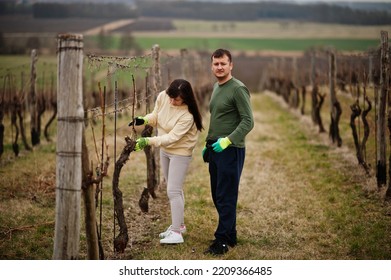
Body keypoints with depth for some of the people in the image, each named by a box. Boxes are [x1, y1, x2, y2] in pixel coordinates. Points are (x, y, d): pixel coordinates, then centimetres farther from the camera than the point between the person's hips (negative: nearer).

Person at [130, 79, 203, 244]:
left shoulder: (187, 115, -30)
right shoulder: (162, 97, -12)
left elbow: (172, 137, -32)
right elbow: (156, 115, 5)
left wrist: (147, 141, -39)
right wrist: (143, 120, -15)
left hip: (180, 152, -7)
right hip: (164, 149, 7)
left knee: (173, 191, -9)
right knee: (173, 189, 17)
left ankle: (176, 232, -2)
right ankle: (179, 224, 32)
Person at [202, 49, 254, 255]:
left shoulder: (238, 89, -12)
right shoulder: (216, 88, 16)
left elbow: (248, 122, -17)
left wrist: (227, 140, -26)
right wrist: (208, 145, 24)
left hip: (230, 151, -9)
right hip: (215, 150, 9)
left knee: (226, 198, -6)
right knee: (217, 196, 14)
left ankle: (222, 241, 0)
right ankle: (231, 236, 24)